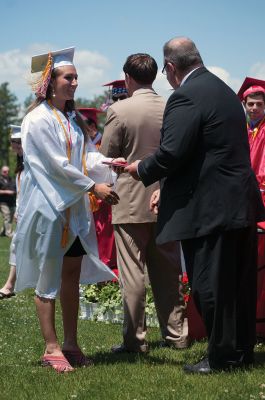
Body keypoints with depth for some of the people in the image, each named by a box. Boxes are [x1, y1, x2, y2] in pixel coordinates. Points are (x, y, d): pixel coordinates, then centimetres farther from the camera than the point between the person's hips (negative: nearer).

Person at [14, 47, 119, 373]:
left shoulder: (71, 118, 13)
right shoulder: (38, 119, -12)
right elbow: (56, 165, -17)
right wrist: (93, 187, -16)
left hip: (74, 208, 8)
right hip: (49, 208, -8)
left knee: (72, 277, 9)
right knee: (49, 279, 0)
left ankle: (71, 344, 16)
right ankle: (51, 348, 5)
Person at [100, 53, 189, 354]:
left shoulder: (119, 111, -12)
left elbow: (106, 156, -6)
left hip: (130, 202, -4)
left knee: (132, 273, 2)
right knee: (167, 271, 12)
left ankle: (135, 338, 5)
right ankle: (176, 334, 17)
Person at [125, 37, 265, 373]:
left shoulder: (185, 97, -15)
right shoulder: (224, 90, 15)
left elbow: (171, 153, -21)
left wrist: (141, 169, -1)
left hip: (209, 208, -9)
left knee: (209, 285, 1)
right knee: (238, 281, 15)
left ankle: (222, 355, 7)